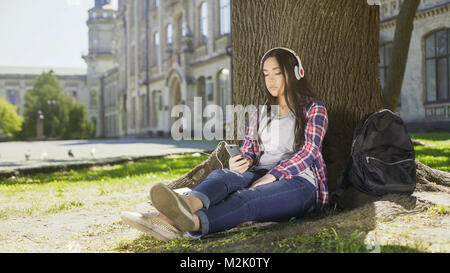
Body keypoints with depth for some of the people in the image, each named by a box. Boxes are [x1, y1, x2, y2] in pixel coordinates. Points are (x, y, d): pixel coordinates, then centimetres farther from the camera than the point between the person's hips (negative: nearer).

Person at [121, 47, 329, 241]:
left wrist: (271, 176, -21)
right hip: (259, 177, 4)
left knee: (246, 198, -38)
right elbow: (249, 151, 16)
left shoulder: (314, 109, 10)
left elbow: (309, 151, -6)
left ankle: (193, 223, -68)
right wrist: (242, 162, -11)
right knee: (223, 175, -32)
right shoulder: (260, 114, 26)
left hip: (299, 180, -4)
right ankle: (188, 204, -66)